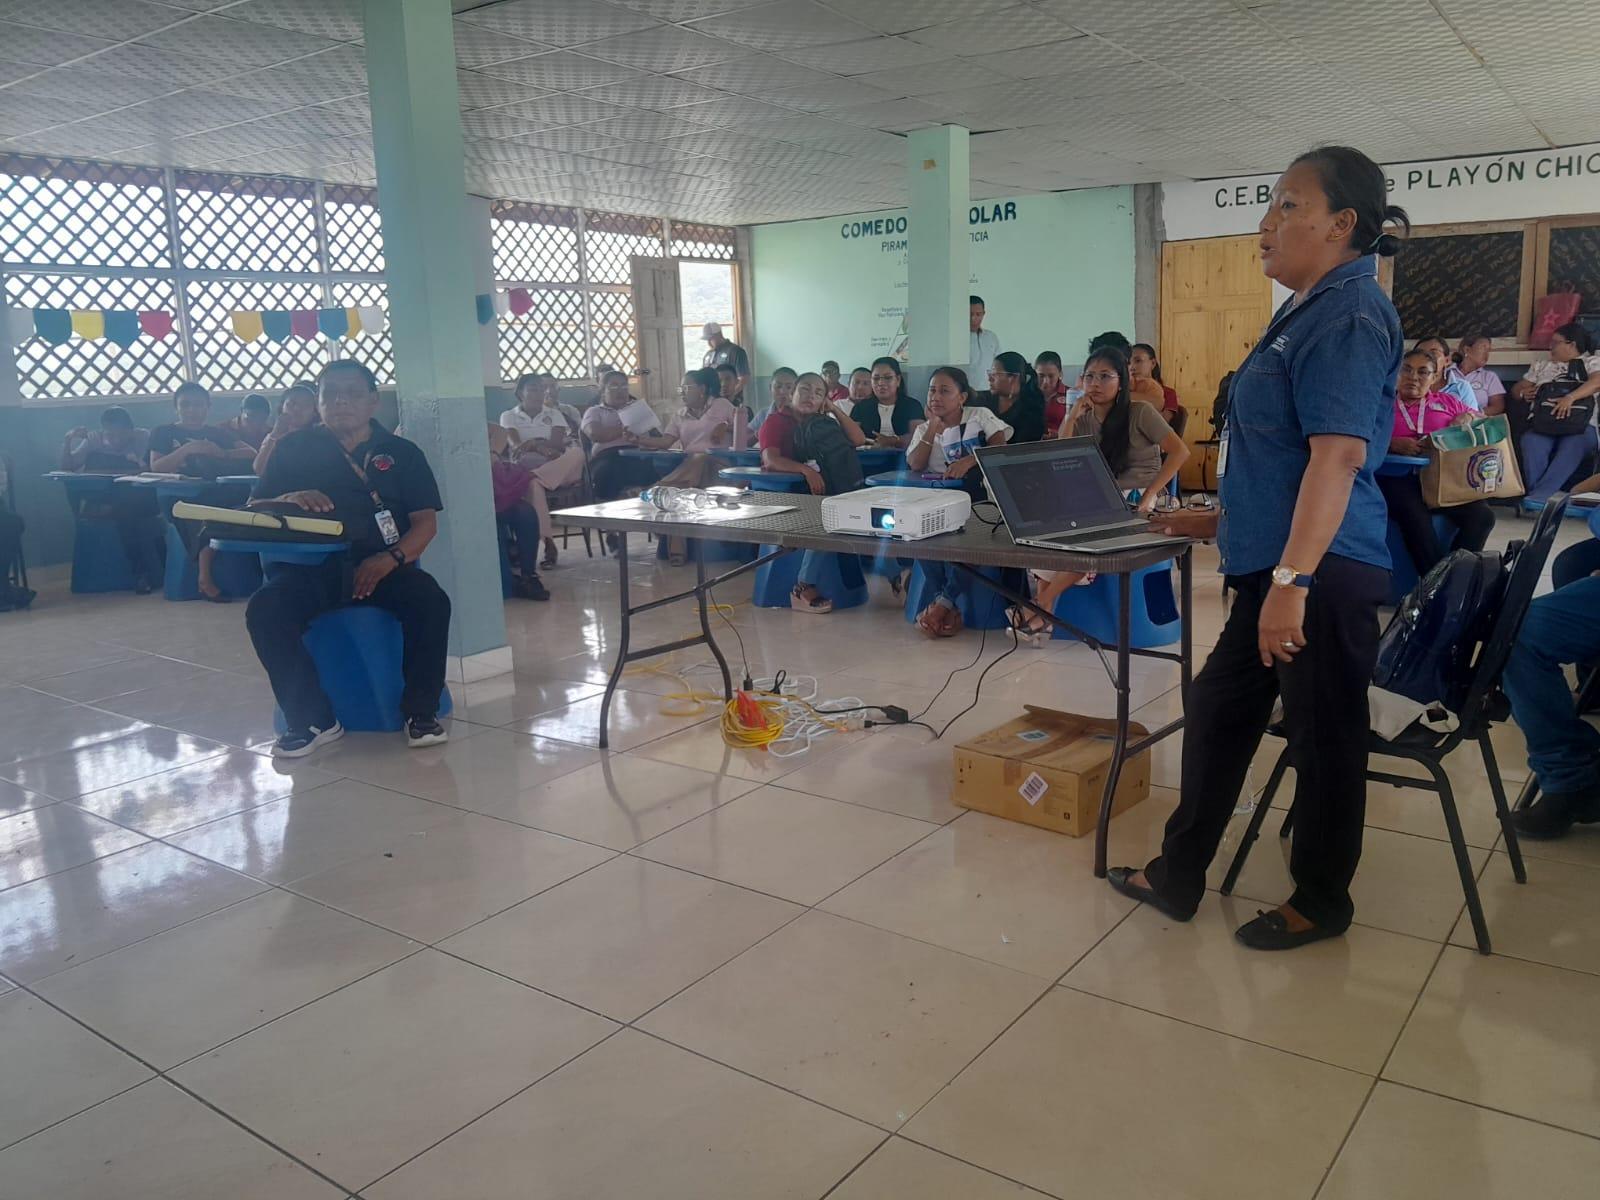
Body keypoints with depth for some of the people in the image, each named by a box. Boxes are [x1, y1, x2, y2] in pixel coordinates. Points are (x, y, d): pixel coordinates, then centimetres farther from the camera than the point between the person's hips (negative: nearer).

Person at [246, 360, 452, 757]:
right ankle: (311, 719, -18)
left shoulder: (402, 453, 12)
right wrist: (290, 499, -13)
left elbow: (426, 522, 2)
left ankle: (421, 711, -13)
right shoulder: (295, 448, 15)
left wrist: (390, 559, -18)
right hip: (311, 566, 1)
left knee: (431, 601, -29)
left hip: (382, 566, 0)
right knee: (265, 610, -28)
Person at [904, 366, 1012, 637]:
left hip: (978, 494, -3)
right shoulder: (924, 428, 16)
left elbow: (1000, 448, -9)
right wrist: (934, 427, -5)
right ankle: (950, 605, -22)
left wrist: (969, 461, -25)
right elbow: (915, 465, -2)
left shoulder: (980, 415, 7)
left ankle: (945, 600, -20)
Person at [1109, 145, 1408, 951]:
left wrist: (1292, 580, -28)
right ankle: (1176, 876, 27)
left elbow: (1337, 455, -24)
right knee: (1218, 711, 15)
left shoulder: (1349, 315, -15)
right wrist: (1223, 520, 27)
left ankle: (1321, 903, 24)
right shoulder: (1309, 311, 15)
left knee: (1322, 737, 5)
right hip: (1275, 560, 10)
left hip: (1321, 571, -10)